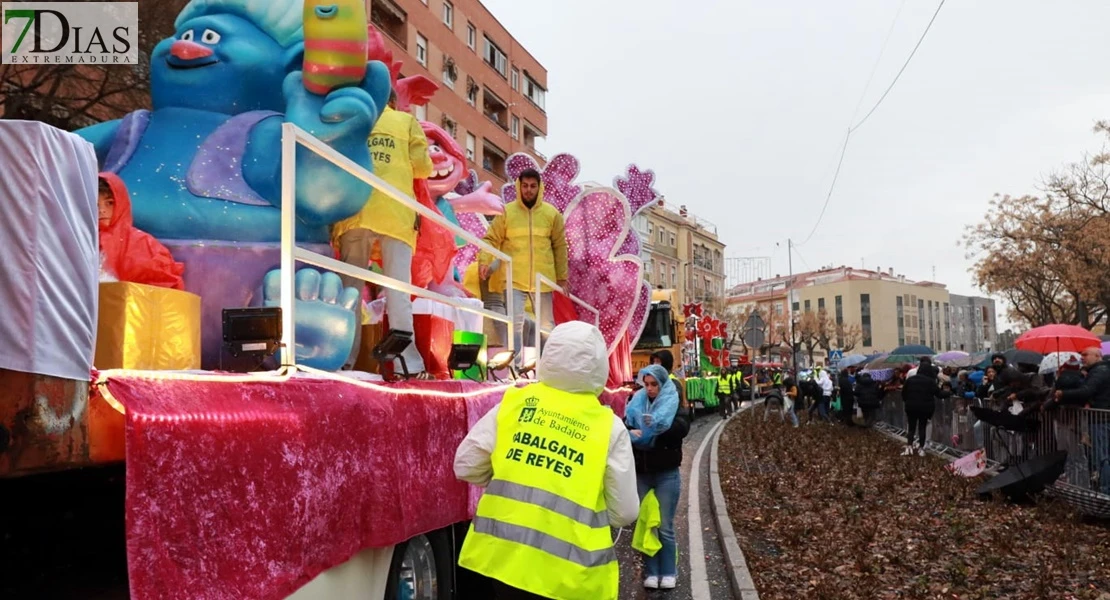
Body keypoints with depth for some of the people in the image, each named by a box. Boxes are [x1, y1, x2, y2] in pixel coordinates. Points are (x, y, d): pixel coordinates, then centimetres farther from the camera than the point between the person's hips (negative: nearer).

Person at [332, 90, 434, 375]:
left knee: (350, 286, 4)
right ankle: (409, 363, -11)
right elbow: (423, 166, 7)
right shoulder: (407, 120, 17)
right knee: (398, 289, -4)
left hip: (355, 210, 2)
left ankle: (344, 360, -3)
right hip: (396, 212, -1)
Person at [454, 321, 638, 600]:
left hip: (504, 553, 2)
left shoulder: (514, 403, -1)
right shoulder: (609, 427, -6)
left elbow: (466, 466, 3)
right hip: (568, 572, -2)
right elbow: (625, 513, -2)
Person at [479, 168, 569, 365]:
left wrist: (562, 277, 7)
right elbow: (491, 239, 0)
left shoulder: (552, 213, 5)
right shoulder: (506, 212, 0)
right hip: (514, 279, -2)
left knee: (546, 324, 11)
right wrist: (484, 261, -17)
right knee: (515, 322, -8)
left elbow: (560, 247, 8)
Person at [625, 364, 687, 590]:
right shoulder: (636, 404, 5)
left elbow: (682, 428, -20)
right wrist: (631, 432, -24)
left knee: (665, 527, 3)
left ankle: (668, 573, 16)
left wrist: (650, 430, -28)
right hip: (641, 474, 3)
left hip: (667, 474, -3)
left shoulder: (674, 405, -3)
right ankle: (651, 572, 17)